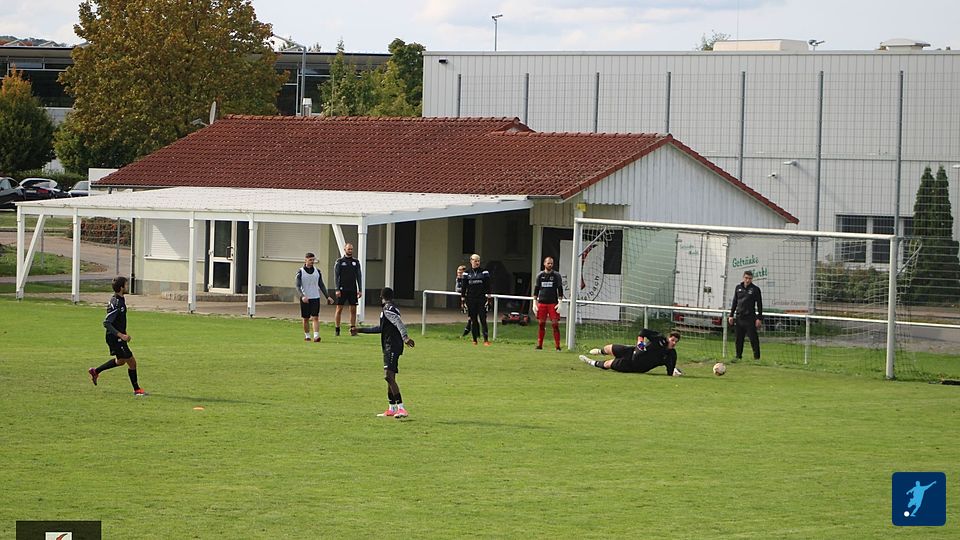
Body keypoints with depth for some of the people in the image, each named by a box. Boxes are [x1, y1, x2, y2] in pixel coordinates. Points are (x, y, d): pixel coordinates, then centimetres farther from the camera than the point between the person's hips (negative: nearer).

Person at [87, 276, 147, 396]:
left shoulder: (120, 300, 7)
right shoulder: (116, 304, -24)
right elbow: (106, 323, -26)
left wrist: (124, 333, 20)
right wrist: (121, 335, -27)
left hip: (118, 336, 10)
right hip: (115, 338, -10)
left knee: (121, 361, 26)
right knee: (132, 362, -3)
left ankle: (95, 371, 36)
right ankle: (137, 390, 7)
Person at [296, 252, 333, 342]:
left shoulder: (317, 271, 7)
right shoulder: (301, 272, -3)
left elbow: (321, 285, 14)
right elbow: (297, 285, -10)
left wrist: (327, 296, 9)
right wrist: (302, 296, -26)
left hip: (315, 298, 2)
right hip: (305, 299, -2)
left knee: (316, 318, -10)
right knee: (305, 319, 6)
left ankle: (316, 336, -18)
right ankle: (307, 336, 21)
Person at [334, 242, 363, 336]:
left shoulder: (356, 262, 11)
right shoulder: (339, 262, 1)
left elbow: (358, 277, 12)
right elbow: (336, 276, -2)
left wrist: (360, 290, 5)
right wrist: (337, 289, -11)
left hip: (353, 290, 3)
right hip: (342, 290, -3)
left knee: (353, 310, 1)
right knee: (339, 309, -1)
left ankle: (353, 328, 4)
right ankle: (337, 329, 5)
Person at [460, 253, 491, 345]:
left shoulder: (484, 272, 3)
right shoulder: (467, 273, 6)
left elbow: (488, 286, 4)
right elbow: (463, 287, 7)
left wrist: (488, 297, -3)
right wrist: (462, 300, 3)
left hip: (481, 299, -1)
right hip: (471, 299, 1)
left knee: (483, 319, -8)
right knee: (473, 320, 4)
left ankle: (486, 339, -11)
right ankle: (474, 339, 11)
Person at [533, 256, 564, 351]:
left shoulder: (556, 275, 4)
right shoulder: (540, 275, 9)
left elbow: (560, 290, 2)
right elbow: (536, 290, 12)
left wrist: (560, 303, -7)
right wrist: (534, 303, 4)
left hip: (553, 304, -2)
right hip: (542, 303, 2)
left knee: (555, 324, -6)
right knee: (541, 324, 3)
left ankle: (557, 346, -5)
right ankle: (539, 345, 9)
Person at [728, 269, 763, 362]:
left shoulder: (755, 289, 0)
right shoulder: (738, 288, 11)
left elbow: (759, 305, -1)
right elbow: (734, 302, 17)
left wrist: (759, 318, -7)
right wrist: (731, 315, 11)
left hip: (750, 318, -4)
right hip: (739, 317, 4)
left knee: (753, 338, -6)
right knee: (739, 338, 7)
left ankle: (756, 356, -1)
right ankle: (738, 356, 15)